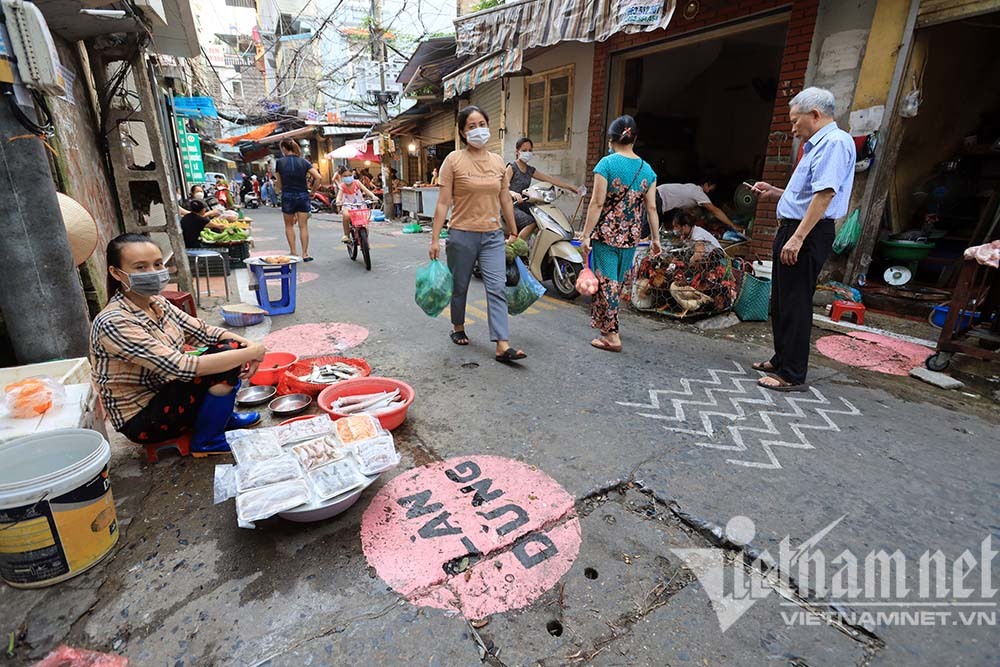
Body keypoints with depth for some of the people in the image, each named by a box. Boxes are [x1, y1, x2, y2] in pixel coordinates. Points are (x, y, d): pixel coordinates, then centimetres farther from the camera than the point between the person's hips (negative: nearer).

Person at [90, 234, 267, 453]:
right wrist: (251, 353, -29)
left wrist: (248, 345, -19)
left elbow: (204, 332, 0)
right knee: (225, 364, -24)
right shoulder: (114, 323, -26)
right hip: (142, 420, -8)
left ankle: (223, 415, 13)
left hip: (165, 392, 8)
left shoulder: (158, 303, -1)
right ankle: (206, 440, -5)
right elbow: (181, 367, -32)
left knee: (231, 347, -5)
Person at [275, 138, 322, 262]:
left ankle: (293, 252, 12)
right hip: (303, 196, 1)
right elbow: (318, 177, -11)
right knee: (303, 226, 4)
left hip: (287, 196, -1)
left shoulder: (280, 162, -2)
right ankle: (305, 254, 3)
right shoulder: (304, 161, 0)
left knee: (289, 226, 15)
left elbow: (279, 184, 1)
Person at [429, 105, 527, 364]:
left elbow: (506, 200, 14)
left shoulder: (498, 161, 8)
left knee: (497, 288, -6)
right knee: (459, 287, 11)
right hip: (462, 235, -3)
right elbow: (443, 203, -6)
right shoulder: (454, 160, -4)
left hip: (493, 235, 3)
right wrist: (435, 238, -10)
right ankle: (458, 329, 36)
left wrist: (514, 232, 15)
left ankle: (503, 346, -7)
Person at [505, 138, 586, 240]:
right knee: (531, 223, -28)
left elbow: (550, 179, 13)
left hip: (523, 205, 7)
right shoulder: (512, 167, -4)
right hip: (511, 206, -7)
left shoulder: (530, 170, 15)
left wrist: (571, 187, 8)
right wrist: (513, 193, -39)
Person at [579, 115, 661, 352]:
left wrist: (586, 235, -9)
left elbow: (597, 203, -13)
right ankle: (607, 322, 38)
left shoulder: (607, 163, -8)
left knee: (605, 281, 1)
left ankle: (612, 335, 2)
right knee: (617, 281, 19)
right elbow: (651, 208, 6)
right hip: (631, 236, 5)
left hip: (606, 233, -5)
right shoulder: (647, 169, 6)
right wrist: (655, 238, 13)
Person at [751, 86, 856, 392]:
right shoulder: (818, 145, 21)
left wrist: (797, 238, -28)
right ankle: (781, 360, 29)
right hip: (793, 230, 11)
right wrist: (773, 192, 21)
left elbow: (824, 194, -23)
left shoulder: (834, 142, -12)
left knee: (794, 304, -7)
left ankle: (793, 375, 1)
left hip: (807, 234, -11)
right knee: (780, 301, 16)